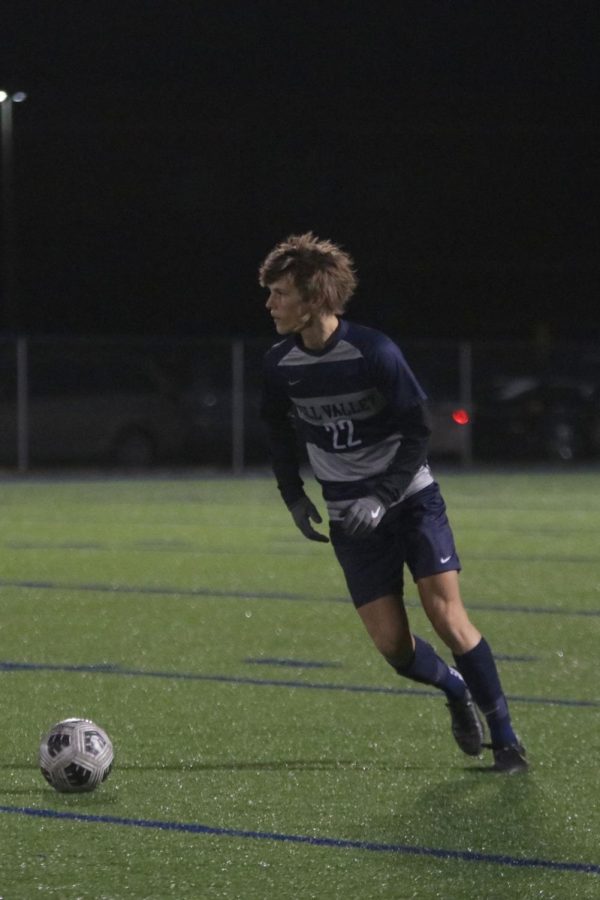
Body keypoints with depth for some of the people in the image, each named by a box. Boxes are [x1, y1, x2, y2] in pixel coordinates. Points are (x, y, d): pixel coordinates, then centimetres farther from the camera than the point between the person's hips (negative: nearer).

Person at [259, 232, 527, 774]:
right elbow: (280, 432, 15)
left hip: (411, 499, -4)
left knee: (446, 613, -15)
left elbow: (418, 430, -14)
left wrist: (382, 499, -21)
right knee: (392, 645, -6)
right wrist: (294, 497, 7)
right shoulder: (280, 364, -5)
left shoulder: (373, 352, -19)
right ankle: (455, 689, 26)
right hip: (351, 517, 4)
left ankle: (505, 738, -3)